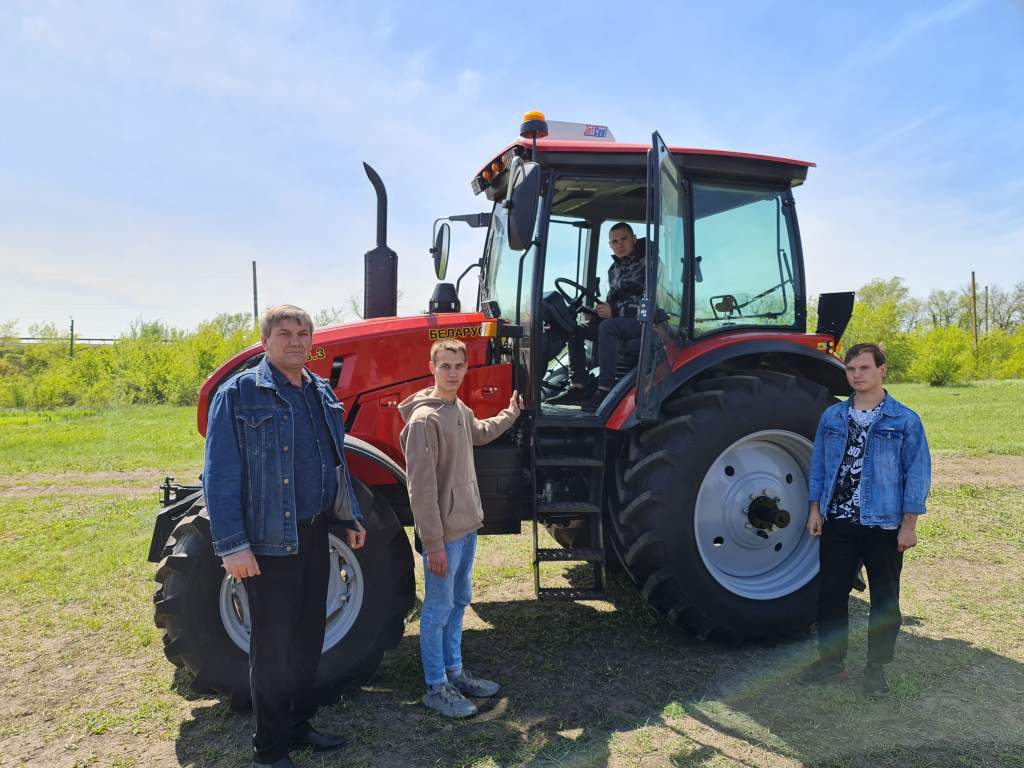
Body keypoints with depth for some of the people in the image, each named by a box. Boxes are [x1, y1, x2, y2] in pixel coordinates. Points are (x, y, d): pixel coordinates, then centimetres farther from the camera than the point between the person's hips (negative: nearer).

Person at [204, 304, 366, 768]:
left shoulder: (321, 393, 10)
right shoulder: (239, 394, -11)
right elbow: (220, 476, -14)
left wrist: (352, 518, 17)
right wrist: (232, 545, -19)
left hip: (314, 535, 7)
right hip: (269, 540, -6)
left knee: (308, 638, 17)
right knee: (273, 646, 5)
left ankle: (298, 725, 36)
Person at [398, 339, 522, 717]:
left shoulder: (461, 410, 6)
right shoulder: (423, 419, -21)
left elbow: (479, 433, 33)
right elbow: (422, 489, -22)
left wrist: (511, 413, 34)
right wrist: (434, 544, -21)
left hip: (467, 526, 9)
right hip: (444, 533, -9)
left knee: (459, 602, 19)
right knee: (438, 610, 4)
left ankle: (454, 672, 35)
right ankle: (436, 688, 19)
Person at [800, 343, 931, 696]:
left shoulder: (905, 420, -5)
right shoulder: (832, 416, 5)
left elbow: (917, 473, -5)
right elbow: (819, 464, 10)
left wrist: (909, 524, -8)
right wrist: (815, 509, 5)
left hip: (884, 524, -3)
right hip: (837, 522, 3)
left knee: (884, 598, 10)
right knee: (831, 592, 9)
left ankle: (876, 668, 25)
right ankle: (831, 661, 24)